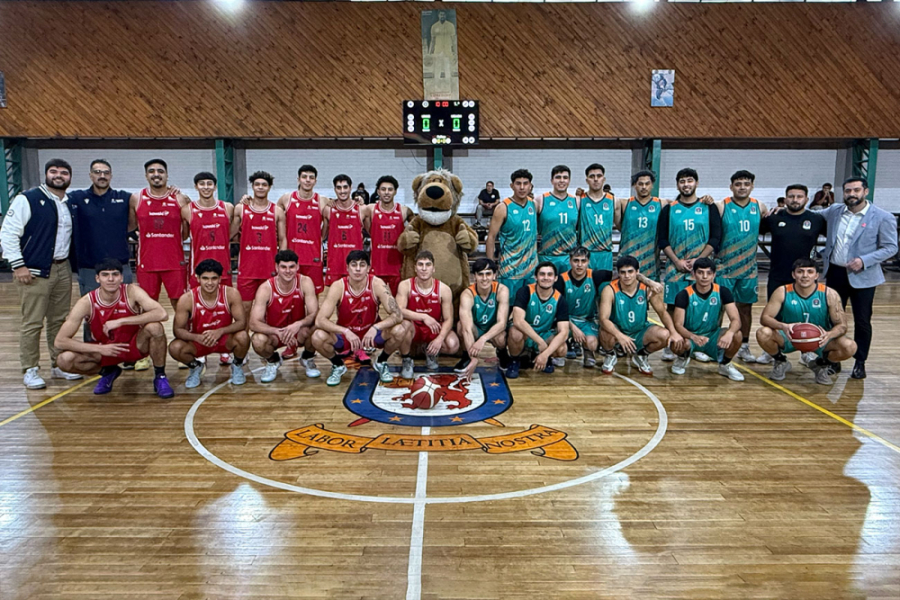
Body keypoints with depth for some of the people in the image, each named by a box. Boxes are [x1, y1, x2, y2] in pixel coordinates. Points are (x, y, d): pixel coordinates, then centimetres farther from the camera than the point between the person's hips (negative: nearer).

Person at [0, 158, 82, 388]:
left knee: (60, 320, 11)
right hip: (34, 272, -6)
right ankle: (30, 370, 8)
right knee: (32, 323, -2)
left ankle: (59, 365, 22)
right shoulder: (28, 199, -5)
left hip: (62, 270, 6)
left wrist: (68, 261, 10)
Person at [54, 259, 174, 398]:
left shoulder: (131, 292, -20)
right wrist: (99, 349, -26)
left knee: (154, 327, -32)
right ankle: (107, 372, 9)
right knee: (65, 359, -23)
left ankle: (160, 377, -9)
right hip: (103, 350, 2)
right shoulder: (86, 302, -18)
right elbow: (60, 340, -17)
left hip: (135, 346, -2)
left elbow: (162, 314, -36)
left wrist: (121, 321, -36)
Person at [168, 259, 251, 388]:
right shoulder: (187, 299, -19)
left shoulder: (231, 294, -19)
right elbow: (177, 329, -16)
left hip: (225, 339, 0)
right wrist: (197, 337, -37)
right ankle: (195, 367, 9)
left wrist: (220, 331, -37)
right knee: (175, 348, -29)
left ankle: (237, 365, 4)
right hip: (198, 341, 1)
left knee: (242, 337, -32)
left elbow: (241, 322, -19)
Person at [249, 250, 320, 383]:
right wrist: (279, 332, -41)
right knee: (258, 341, -33)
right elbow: (254, 323, -25)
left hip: (299, 331, 1)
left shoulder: (305, 283, -17)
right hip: (273, 333, 0)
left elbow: (315, 314, -21)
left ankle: (307, 358, 4)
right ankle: (273, 361, 6)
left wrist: (299, 324, -42)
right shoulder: (265, 289, -21)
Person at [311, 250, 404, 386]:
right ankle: (338, 366, 6)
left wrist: (376, 327, -41)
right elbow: (320, 320, -26)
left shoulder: (377, 284, -20)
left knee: (398, 332, -28)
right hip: (344, 334, 0)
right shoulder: (338, 287, -20)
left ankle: (381, 363, 5)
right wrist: (345, 331, -40)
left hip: (372, 333, 0)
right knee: (318, 337, -28)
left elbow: (397, 315, -24)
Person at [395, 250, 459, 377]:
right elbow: (399, 311, -26)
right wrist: (423, 317, -36)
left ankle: (430, 351, 11)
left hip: (434, 329, 1)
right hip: (413, 329, -1)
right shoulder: (405, 285, -13)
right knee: (403, 325, -36)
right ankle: (407, 361, -7)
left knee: (453, 345, -27)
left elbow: (448, 319, -13)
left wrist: (440, 339, -29)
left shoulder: (444, 289, -12)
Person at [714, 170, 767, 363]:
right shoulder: (721, 207, -7)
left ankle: (744, 346, 21)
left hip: (749, 267, 4)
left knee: (745, 306, 11)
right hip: (724, 267, -4)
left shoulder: (759, 207, 5)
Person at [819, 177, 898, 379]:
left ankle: (860, 363, 18)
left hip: (863, 277, -3)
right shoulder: (834, 211, 4)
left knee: (862, 321, 5)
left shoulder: (883, 217, -7)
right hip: (835, 272, 4)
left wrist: (864, 261, -19)